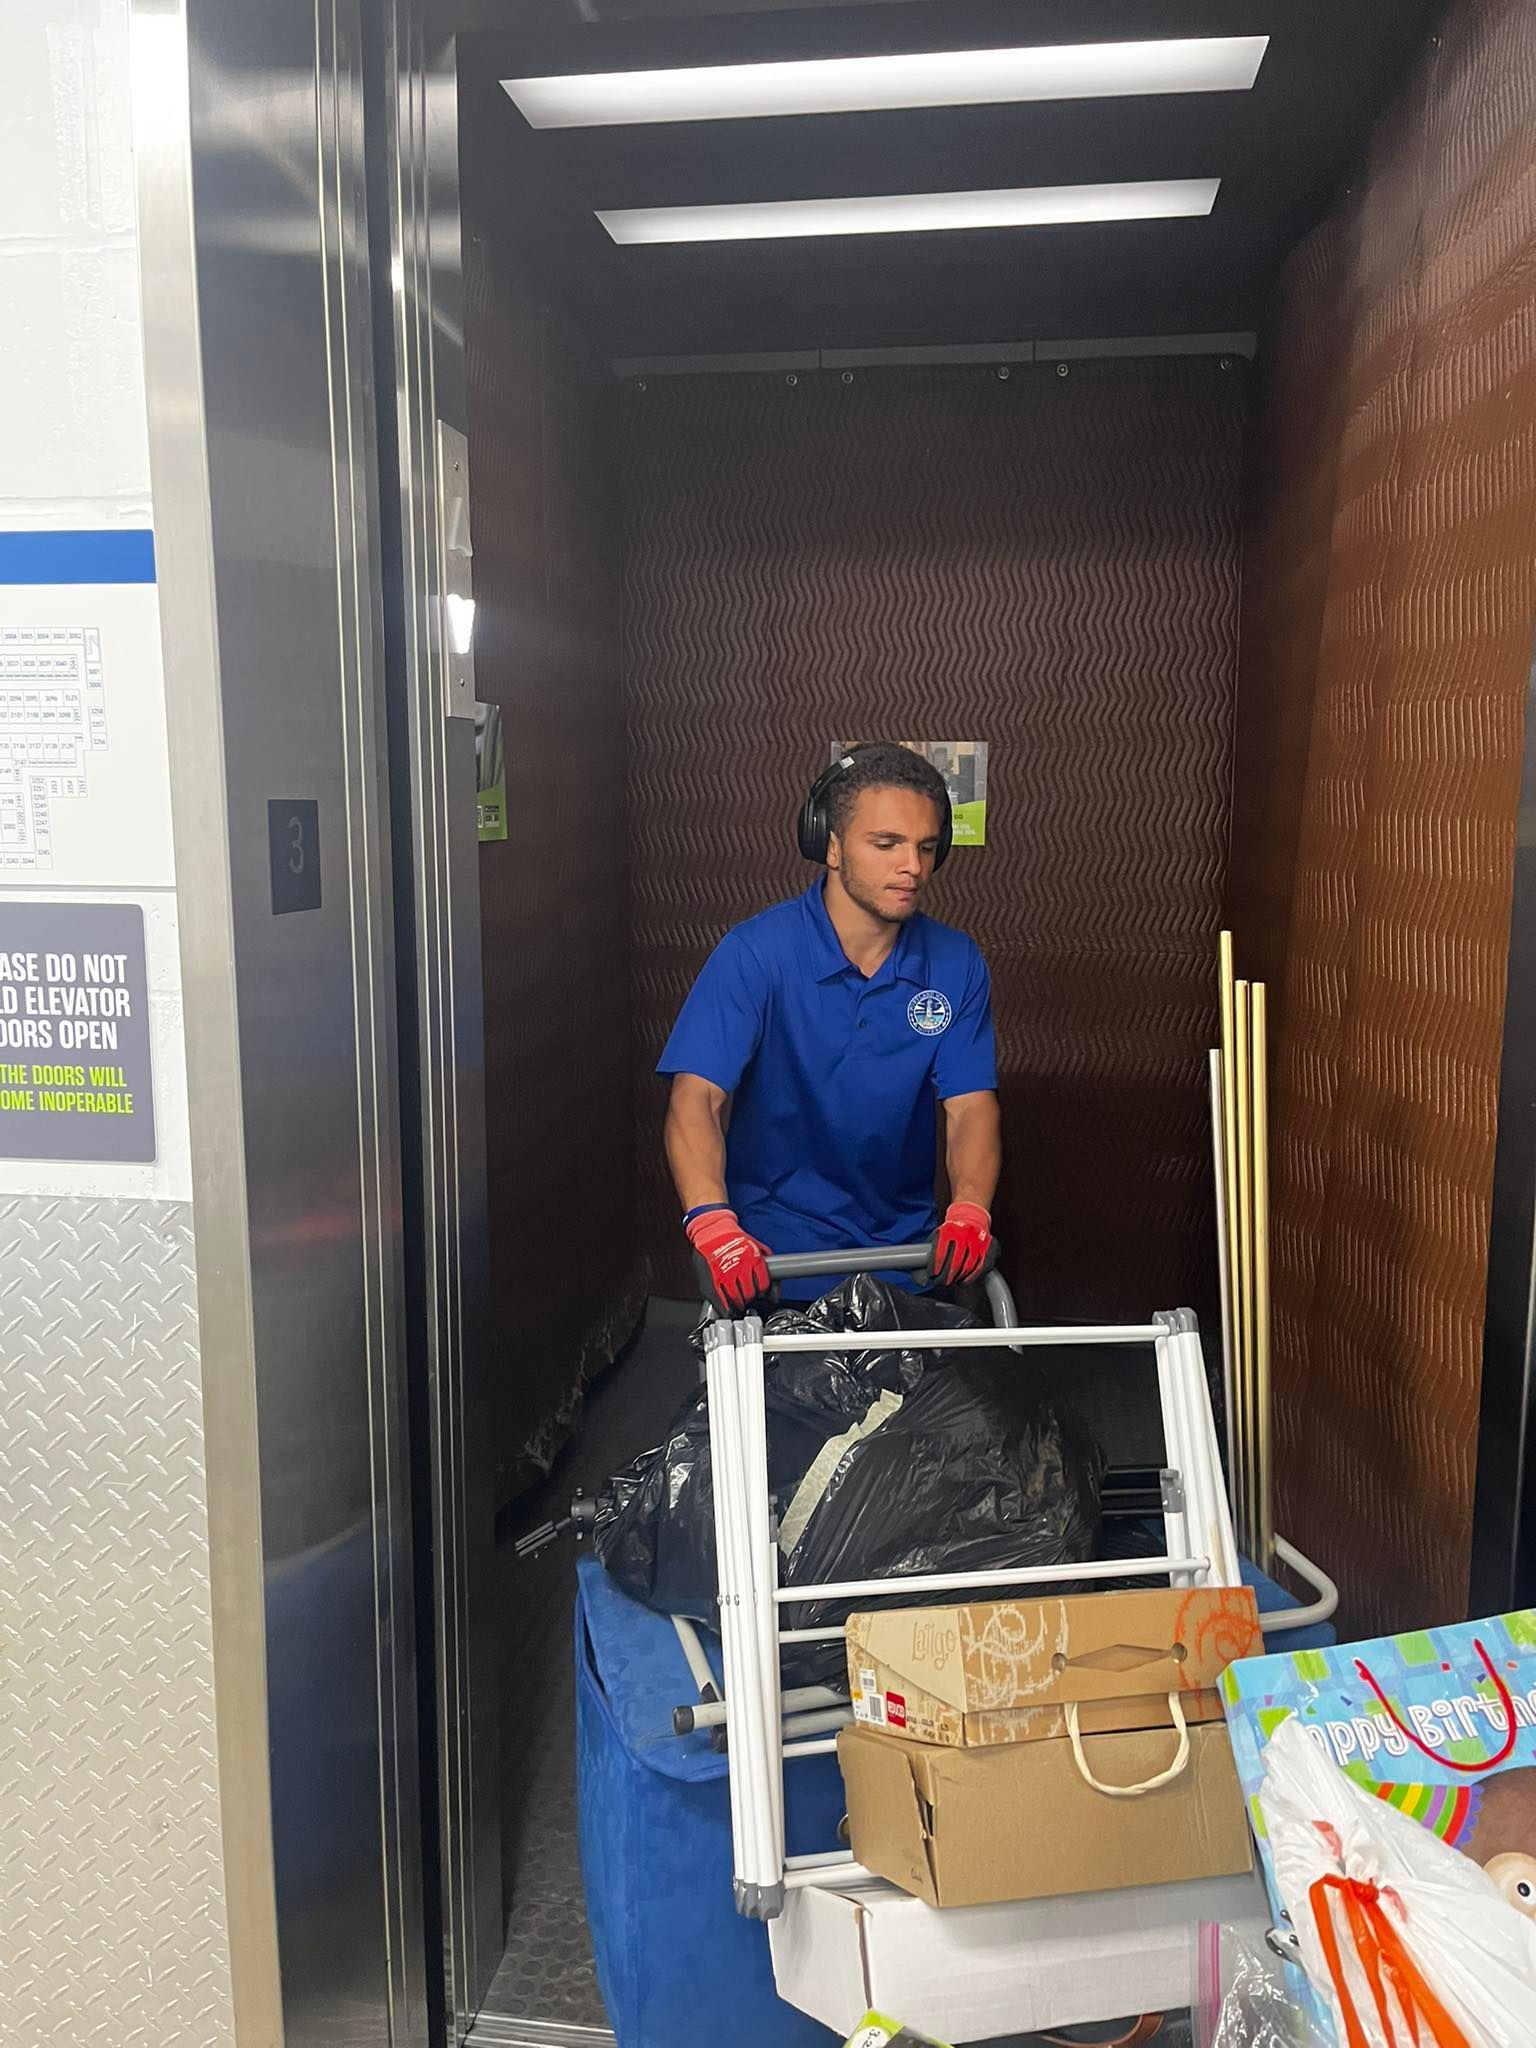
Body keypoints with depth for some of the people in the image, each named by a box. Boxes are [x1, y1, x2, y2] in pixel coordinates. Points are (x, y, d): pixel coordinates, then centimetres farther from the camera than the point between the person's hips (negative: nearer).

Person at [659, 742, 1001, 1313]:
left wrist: (969, 1209, -25)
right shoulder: (756, 952, -11)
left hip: (907, 1245, 3)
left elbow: (971, 1105, -4)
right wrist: (712, 1222, -35)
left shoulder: (955, 964, 0)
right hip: (776, 1250, -3)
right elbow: (696, 1098, -18)